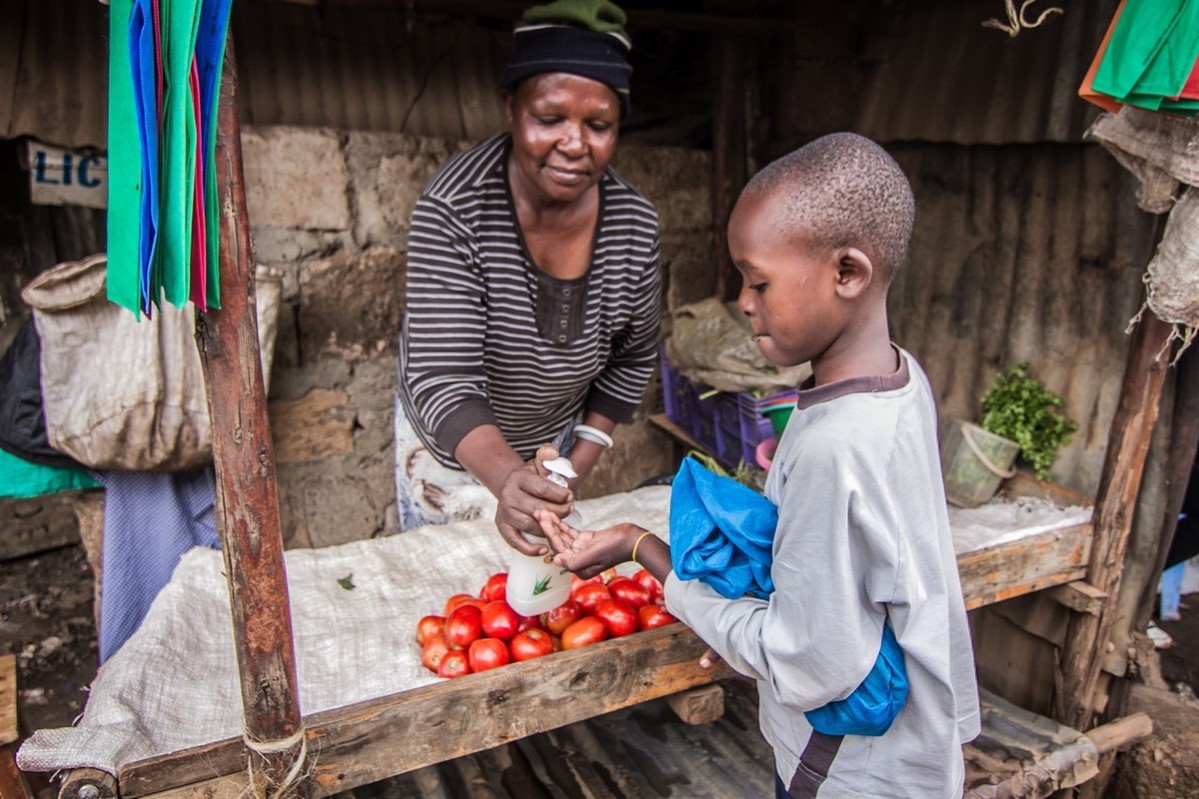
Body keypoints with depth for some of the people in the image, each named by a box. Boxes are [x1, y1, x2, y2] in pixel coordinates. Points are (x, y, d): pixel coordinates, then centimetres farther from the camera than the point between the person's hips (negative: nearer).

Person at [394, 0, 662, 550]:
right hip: (448, 443, -2)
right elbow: (442, 379, -35)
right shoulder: (454, 209, -29)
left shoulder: (634, 223, -18)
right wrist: (507, 478, -52)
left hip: (554, 438, 3)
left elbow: (633, 357, -2)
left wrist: (579, 463, -5)